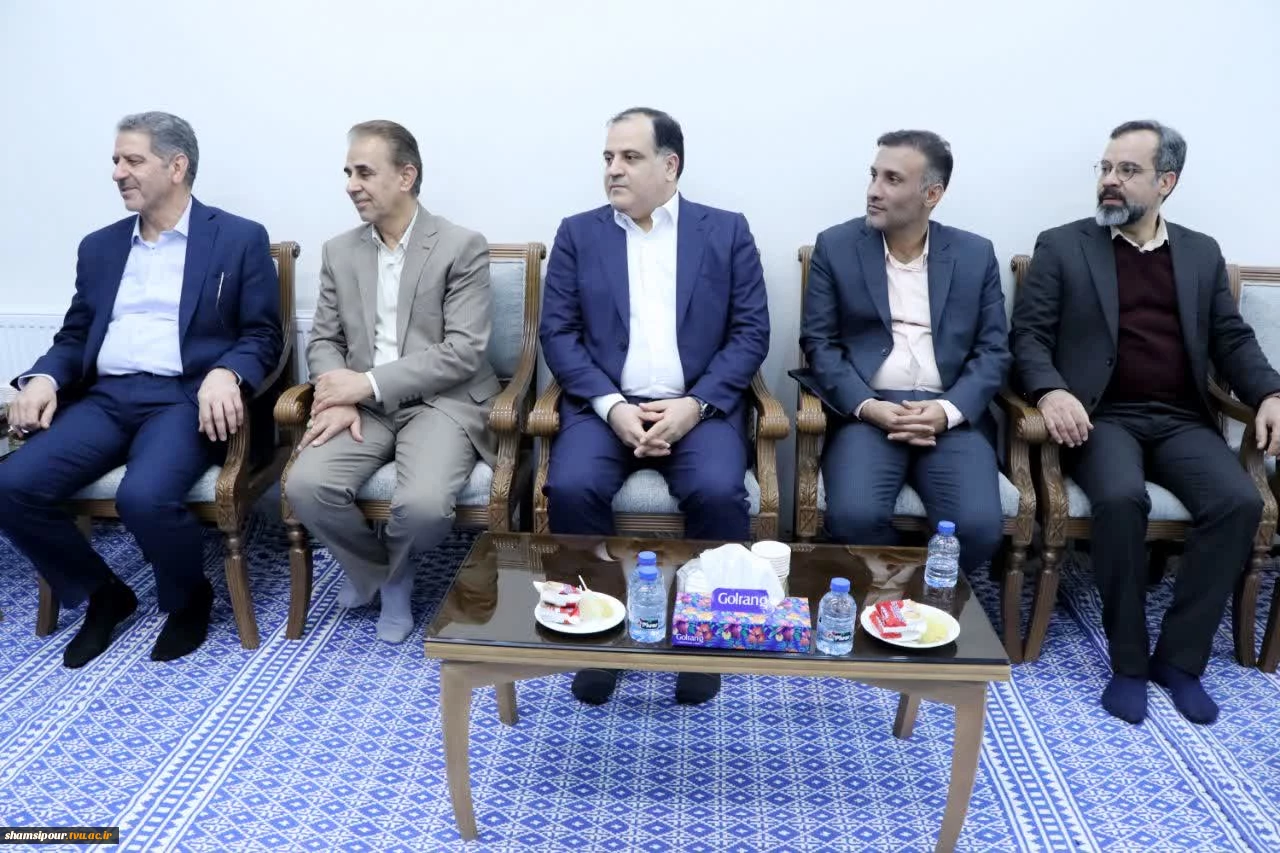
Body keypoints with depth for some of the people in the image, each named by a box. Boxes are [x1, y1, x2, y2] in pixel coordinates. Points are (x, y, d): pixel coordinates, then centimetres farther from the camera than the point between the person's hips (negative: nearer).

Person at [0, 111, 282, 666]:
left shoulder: (240, 239, 4)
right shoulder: (99, 247, 20)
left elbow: (263, 335, -1)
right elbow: (75, 336, 19)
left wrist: (225, 375, -22)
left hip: (186, 396, -5)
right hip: (105, 398, 5)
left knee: (144, 496, -32)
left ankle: (188, 598, 0)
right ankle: (102, 593, 7)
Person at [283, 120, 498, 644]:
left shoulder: (462, 247, -4)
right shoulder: (339, 252, 13)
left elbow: (463, 352, -12)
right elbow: (323, 341, 12)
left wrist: (369, 383, -16)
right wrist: (339, 398, -11)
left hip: (441, 401, -4)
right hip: (363, 403, 4)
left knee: (423, 504, -30)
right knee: (304, 486, -23)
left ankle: (389, 565, 10)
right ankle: (380, 569, 9)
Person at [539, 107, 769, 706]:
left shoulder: (727, 232, 8)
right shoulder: (578, 234, 10)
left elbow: (751, 332, 2)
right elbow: (558, 333, 3)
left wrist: (695, 404, -13)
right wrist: (611, 405, -12)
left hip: (698, 407, -1)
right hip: (604, 405, 1)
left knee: (719, 494, -29)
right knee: (570, 488, -28)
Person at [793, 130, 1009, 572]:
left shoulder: (976, 254, 10)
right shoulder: (835, 246, 6)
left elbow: (993, 350, 8)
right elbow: (818, 342, 3)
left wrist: (948, 410, -11)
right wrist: (868, 407, -13)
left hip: (952, 413, 2)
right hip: (865, 410, -1)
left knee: (979, 525, -23)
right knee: (854, 516, -28)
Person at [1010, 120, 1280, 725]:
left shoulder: (1202, 253, 17)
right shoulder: (1061, 246, 7)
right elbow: (1028, 334, -1)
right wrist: (1051, 391, -21)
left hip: (1181, 421, 4)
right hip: (1103, 417, -3)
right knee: (1122, 498, -33)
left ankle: (1180, 657, -8)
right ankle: (1128, 661, -14)